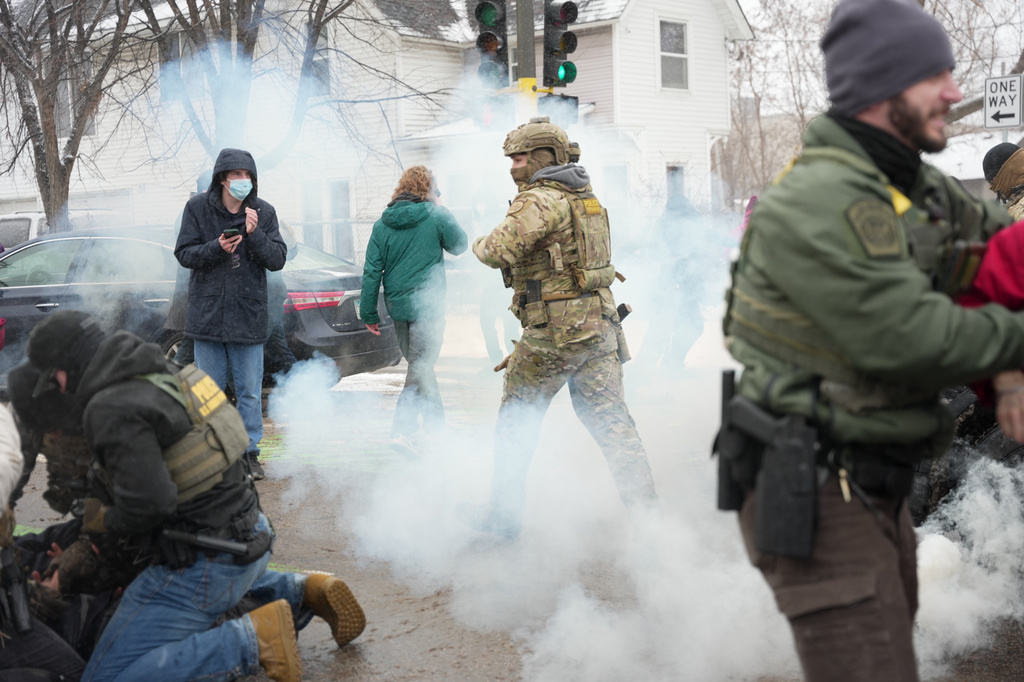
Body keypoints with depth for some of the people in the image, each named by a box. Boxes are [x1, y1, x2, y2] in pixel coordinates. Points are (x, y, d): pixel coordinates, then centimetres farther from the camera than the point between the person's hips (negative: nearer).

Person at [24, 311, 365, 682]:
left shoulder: (111, 407, -21)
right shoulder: (165, 372, 7)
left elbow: (149, 501, -30)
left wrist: (108, 520, -7)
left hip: (203, 564, -10)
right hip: (251, 538, 10)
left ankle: (254, 640, -16)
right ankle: (305, 592, 19)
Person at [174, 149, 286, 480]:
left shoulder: (263, 212, 0)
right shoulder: (198, 208, -1)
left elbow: (278, 260, -3)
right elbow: (184, 253, -2)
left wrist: (255, 235, -19)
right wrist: (217, 248, -19)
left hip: (248, 316, 0)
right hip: (207, 313, 0)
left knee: (250, 392, 5)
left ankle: (250, 452, 16)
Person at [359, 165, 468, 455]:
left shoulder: (382, 224, 4)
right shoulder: (437, 216, -7)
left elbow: (372, 270, 2)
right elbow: (460, 245, 8)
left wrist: (369, 314, 6)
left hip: (397, 305, 5)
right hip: (426, 302, -5)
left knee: (420, 364, 18)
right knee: (421, 366, -1)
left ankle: (435, 423, 27)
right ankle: (401, 430, -9)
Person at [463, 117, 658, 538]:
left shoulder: (541, 199, -12)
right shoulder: (585, 199, 17)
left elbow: (500, 251, -22)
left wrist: (480, 246, 0)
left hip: (555, 330, -8)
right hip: (600, 325, 8)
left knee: (516, 421, 7)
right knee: (610, 420, 7)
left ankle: (502, 514, 16)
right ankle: (645, 509, 2)